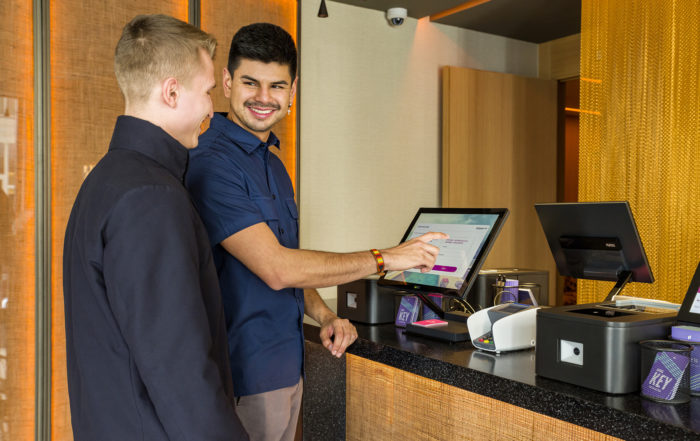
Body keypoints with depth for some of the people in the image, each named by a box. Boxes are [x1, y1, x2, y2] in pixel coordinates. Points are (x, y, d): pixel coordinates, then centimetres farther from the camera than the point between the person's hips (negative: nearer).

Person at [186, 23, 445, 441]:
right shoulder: (211, 163, -19)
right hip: (244, 375, -8)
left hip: (288, 366, 8)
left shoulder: (273, 163, 11)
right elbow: (276, 268, -24)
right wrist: (386, 257, -16)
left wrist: (325, 315, 0)